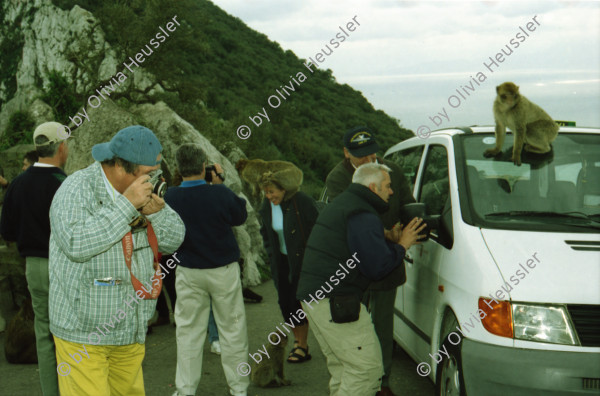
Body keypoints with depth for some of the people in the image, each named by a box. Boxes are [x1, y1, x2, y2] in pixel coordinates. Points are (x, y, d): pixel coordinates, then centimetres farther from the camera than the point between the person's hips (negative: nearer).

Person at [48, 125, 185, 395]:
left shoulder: (138, 190, 6)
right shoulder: (77, 189, -14)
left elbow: (174, 239, 6)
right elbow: (77, 245, -29)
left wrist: (157, 210, -14)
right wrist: (126, 204, -27)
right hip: (83, 332, -7)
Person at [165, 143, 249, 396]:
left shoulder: (170, 197, -11)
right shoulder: (220, 194, -16)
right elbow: (240, 216, 1)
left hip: (188, 273, 2)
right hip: (224, 270, -1)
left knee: (188, 330, 10)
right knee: (232, 328, 9)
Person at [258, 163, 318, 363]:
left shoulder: (302, 202, -18)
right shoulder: (266, 206, 2)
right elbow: (266, 233, 18)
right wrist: (272, 254, 10)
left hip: (302, 259, -6)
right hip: (282, 260, 6)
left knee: (298, 301, -6)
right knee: (285, 302, 7)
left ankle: (303, 347, 7)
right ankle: (298, 339, 25)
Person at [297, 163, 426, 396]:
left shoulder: (340, 204, 22)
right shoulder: (363, 216, -12)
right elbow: (377, 267, -16)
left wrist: (387, 238, 14)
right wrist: (401, 246, 0)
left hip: (312, 296, 11)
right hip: (334, 301, -11)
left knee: (341, 366, 17)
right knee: (367, 367, -8)